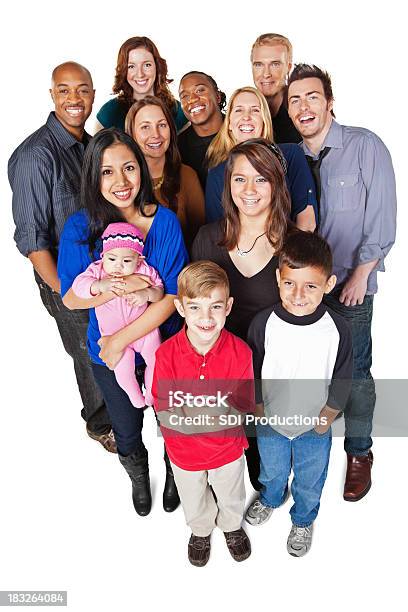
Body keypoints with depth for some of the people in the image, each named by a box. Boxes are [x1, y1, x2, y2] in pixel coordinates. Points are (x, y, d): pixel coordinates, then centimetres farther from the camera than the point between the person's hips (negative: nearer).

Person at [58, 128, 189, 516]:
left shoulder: (165, 221, -17)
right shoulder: (80, 228, -15)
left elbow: (173, 295, -18)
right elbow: (70, 298, -12)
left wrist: (122, 338, -23)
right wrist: (118, 286, -29)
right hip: (108, 354, 1)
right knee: (127, 432, 24)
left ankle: (175, 473, 56)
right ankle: (138, 478, 58)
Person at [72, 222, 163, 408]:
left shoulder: (145, 271, -15)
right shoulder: (97, 270, -16)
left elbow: (159, 290, -12)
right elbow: (79, 285, -26)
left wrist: (146, 293, -34)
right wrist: (100, 286, -44)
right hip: (114, 335, -1)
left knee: (155, 362, 11)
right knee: (123, 370, -2)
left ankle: (151, 395, 41)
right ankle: (136, 398, 32)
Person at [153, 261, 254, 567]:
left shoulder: (240, 352, -26)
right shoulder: (167, 354, -26)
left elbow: (244, 409, -22)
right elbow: (164, 412, -21)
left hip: (228, 447, 0)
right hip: (185, 451, 1)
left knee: (231, 496, 31)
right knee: (195, 503, 30)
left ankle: (232, 525, 65)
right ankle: (201, 530, 64)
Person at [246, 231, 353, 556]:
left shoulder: (337, 329, -23)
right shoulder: (264, 323, -22)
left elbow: (341, 383, -9)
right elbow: (252, 374, -8)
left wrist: (324, 419, -7)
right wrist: (260, 412, -4)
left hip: (315, 428, 0)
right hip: (270, 423, 1)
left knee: (309, 481, 26)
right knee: (272, 471, 30)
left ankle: (304, 520, 57)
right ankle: (271, 499, 63)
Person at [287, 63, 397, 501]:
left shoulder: (365, 146, -6)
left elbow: (382, 218, -8)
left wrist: (359, 275, -10)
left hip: (350, 283, -3)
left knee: (354, 373, 3)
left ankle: (359, 453, 23)